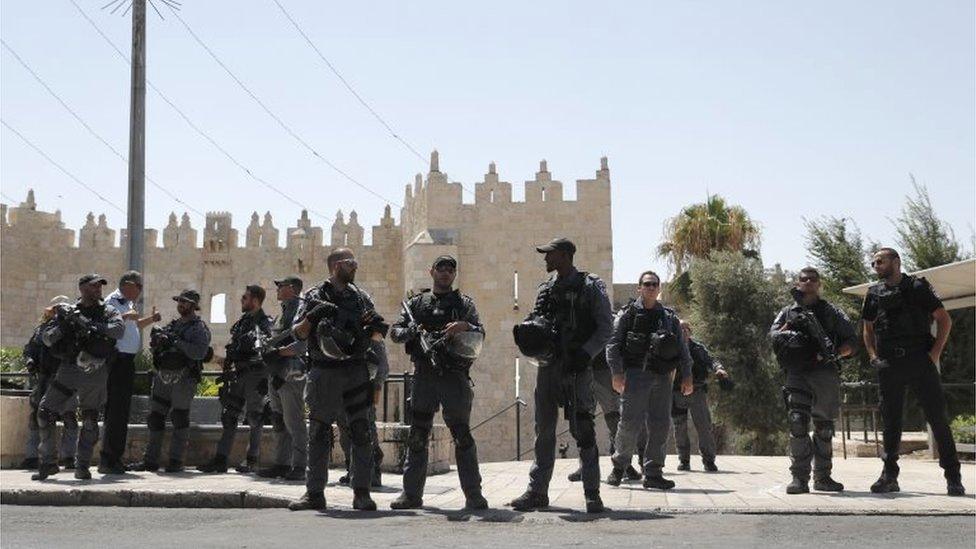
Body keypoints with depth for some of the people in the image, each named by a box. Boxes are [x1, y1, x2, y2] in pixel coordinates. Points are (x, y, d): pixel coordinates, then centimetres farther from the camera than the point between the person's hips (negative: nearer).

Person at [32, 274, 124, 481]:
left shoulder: (108, 312, 7)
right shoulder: (69, 312, 9)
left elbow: (118, 329, -14)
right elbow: (46, 338, 6)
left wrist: (90, 325, -22)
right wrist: (62, 326, -13)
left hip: (95, 373, -1)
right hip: (69, 369, 1)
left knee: (90, 420, 3)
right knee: (45, 412, -2)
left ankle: (82, 466, 11)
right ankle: (47, 462, 7)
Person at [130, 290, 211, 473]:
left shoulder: (199, 328, -2)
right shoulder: (172, 324, 19)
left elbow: (199, 352, -17)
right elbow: (153, 345, 17)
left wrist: (176, 342, -18)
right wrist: (158, 339, -5)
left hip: (183, 379, -7)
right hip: (162, 377, 7)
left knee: (179, 419, -5)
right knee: (155, 418, 7)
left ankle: (176, 462, 1)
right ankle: (151, 460, 14)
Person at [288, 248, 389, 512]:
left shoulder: (361, 297, 13)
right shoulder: (314, 297, 5)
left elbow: (377, 330, 14)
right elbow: (298, 333, 0)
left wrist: (375, 331, -9)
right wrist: (312, 316, -17)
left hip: (355, 372, 2)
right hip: (323, 373, -1)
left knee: (361, 433, -2)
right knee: (318, 435, 3)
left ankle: (362, 493, 2)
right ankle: (314, 493, 9)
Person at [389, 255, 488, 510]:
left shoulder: (464, 303, 10)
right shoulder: (416, 303, 14)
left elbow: (480, 335, 1)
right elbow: (395, 332, 8)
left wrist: (464, 326, -19)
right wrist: (413, 332, -12)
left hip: (454, 377, -2)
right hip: (424, 376, 2)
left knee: (462, 436, -4)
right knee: (417, 436, 4)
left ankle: (473, 494, -1)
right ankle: (411, 493, 11)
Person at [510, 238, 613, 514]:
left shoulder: (590, 287, -1)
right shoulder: (546, 289, 15)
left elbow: (605, 328, -3)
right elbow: (536, 321, 19)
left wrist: (585, 353, -16)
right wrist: (528, 334, -5)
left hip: (576, 368, -5)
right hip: (548, 365, 5)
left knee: (583, 429, -6)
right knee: (544, 431, 8)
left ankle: (592, 494, -1)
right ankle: (537, 492, 14)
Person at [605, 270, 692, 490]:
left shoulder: (670, 317, 17)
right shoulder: (627, 314, 6)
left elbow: (682, 348, 15)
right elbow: (613, 345, -1)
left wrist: (686, 376, 5)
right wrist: (617, 373, -12)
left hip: (662, 377, 4)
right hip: (635, 374, -4)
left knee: (660, 426, 1)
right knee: (630, 423, -8)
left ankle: (653, 474, 7)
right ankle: (619, 467, 9)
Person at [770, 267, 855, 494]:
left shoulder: (831, 312, 13)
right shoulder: (788, 312, 16)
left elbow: (850, 341, 9)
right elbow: (773, 338, 6)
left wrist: (835, 353, -10)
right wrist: (789, 326, -11)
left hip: (826, 373, 1)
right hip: (797, 375, -1)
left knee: (824, 428, 7)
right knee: (797, 424, -15)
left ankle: (823, 477, 16)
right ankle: (799, 477, -15)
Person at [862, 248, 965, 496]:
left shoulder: (918, 287, 2)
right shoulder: (874, 294, 13)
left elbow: (944, 320, 3)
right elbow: (868, 329, 22)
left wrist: (935, 353, -6)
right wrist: (873, 355, 7)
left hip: (920, 361, -3)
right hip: (888, 364, 3)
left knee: (937, 417, -5)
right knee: (890, 420, 5)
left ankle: (953, 476, -1)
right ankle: (889, 476, 12)